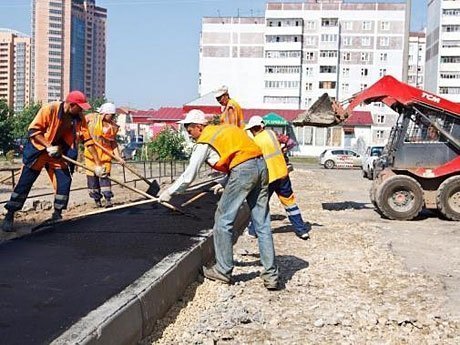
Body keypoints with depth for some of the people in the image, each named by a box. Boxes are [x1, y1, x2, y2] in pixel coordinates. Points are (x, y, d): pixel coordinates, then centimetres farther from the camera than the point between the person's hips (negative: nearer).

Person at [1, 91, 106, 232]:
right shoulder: (49, 109, -24)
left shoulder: (79, 118, -10)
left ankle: (57, 215, 11)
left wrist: (98, 163, -11)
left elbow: (88, 140, -9)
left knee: (64, 182, -4)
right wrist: (48, 146, -27)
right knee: (24, 183, -5)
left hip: (58, 152, 5)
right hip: (38, 149, -5)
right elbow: (33, 130, -20)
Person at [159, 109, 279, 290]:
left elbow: (189, 176, 3)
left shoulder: (205, 141, 2)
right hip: (261, 166, 8)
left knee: (223, 220, 6)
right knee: (262, 224, 8)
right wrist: (225, 184, 32)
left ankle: (223, 271, 12)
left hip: (243, 171, -8)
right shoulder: (225, 128, 24)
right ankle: (271, 275, 9)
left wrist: (169, 192, 16)